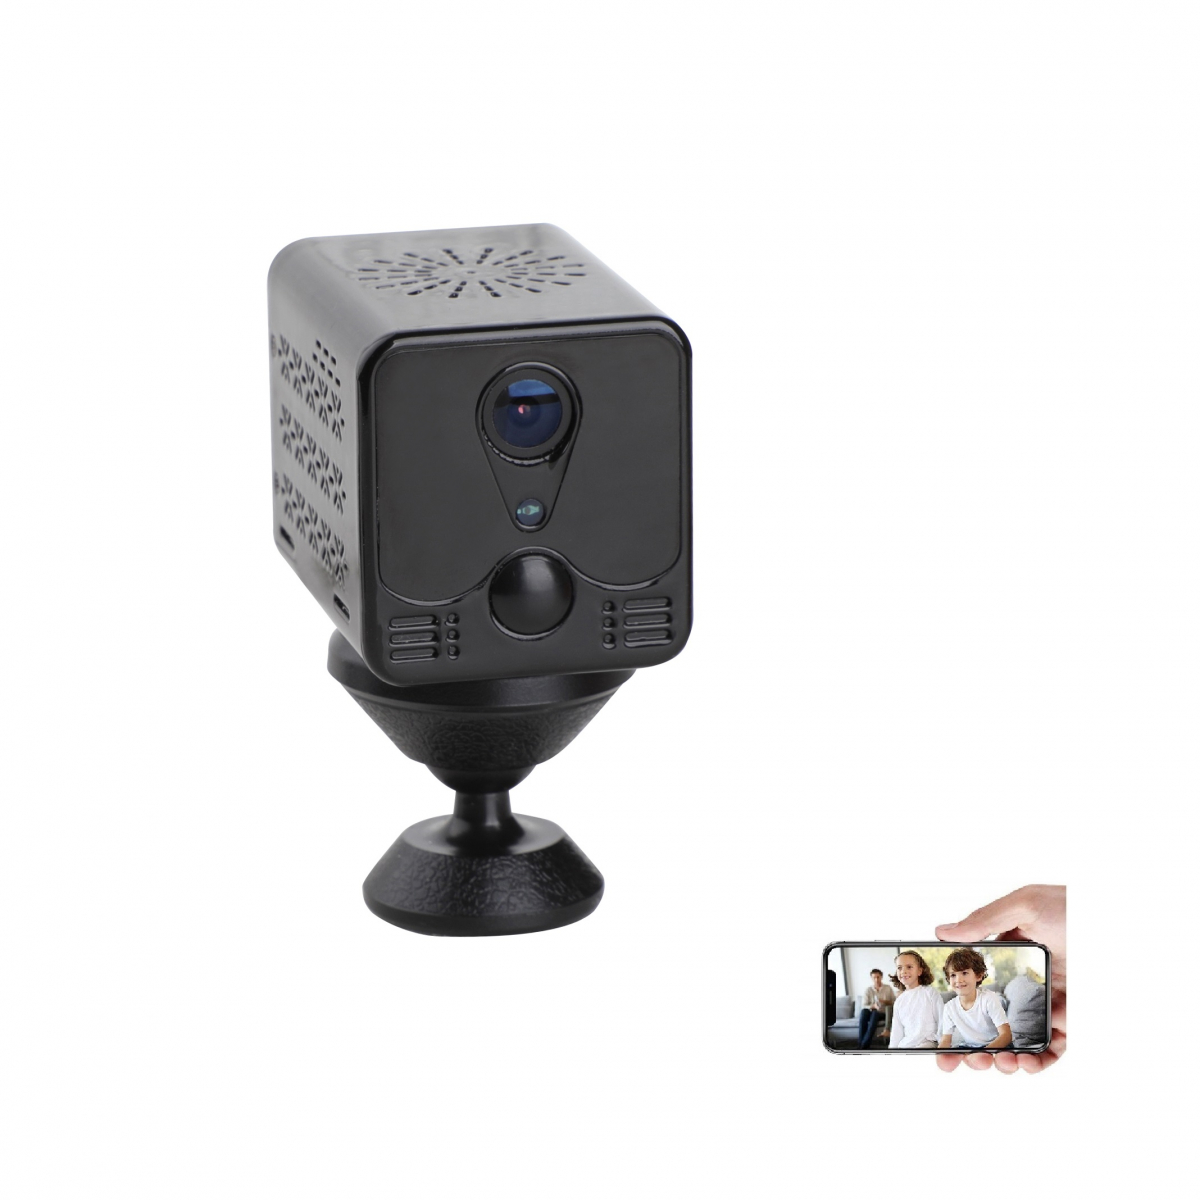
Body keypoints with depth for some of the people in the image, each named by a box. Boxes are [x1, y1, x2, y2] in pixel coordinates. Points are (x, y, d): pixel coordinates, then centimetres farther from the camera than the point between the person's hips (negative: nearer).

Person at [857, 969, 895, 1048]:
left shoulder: (888, 989, 4)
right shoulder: (868, 990, 4)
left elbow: (895, 1002, 2)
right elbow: (864, 1006, -5)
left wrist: (885, 1002, -16)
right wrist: (873, 1006, -25)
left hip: (884, 1013, -1)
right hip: (871, 1013, 1)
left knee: (875, 1013, -37)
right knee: (863, 1012, -34)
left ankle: (864, 1045, -43)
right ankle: (861, 1044, -39)